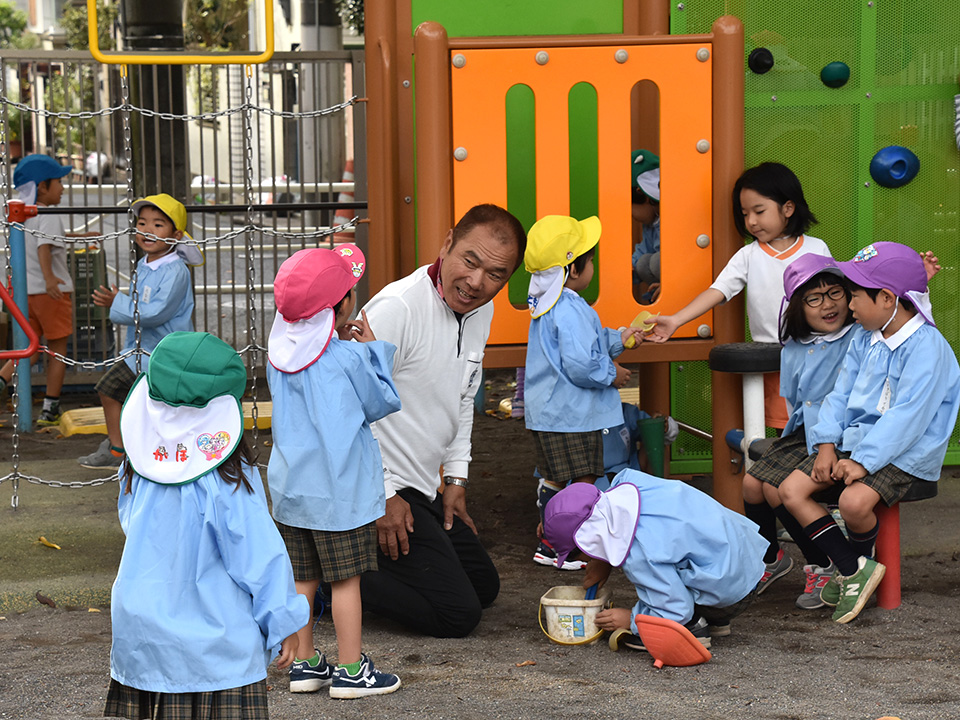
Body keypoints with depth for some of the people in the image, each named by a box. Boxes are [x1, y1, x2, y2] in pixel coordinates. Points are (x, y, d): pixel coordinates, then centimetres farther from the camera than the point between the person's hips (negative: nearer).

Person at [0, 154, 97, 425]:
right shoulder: (49, 215, -13)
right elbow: (44, 246, -30)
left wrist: (81, 235, 41)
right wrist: (49, 277, -41)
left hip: (27, 290, 7)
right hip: (53, 291, -7)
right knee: (57, 349, 5)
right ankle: (50, 410, 9)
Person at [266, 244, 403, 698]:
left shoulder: (281, 351, 1)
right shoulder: (348, 358, -17)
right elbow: (382, 403, -4)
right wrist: (371, 348, 2)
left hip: (289, 485, 6)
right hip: (339, 489, -6)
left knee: (302, 579, 14)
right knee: (346, 579, 3)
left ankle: (303, 664, 21)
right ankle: (350, 669, 10)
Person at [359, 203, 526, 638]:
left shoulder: (481, 311, 5)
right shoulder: (396, 308, -24)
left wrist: (456, 476, 15)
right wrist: (382, 497, -20)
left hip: (422, 489, 9)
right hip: (376, 490, -9)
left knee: (484, 586, 18)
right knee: (458, 614, -11)